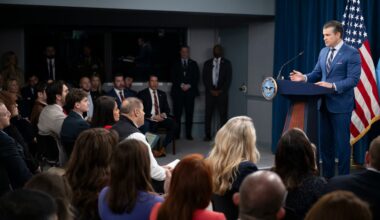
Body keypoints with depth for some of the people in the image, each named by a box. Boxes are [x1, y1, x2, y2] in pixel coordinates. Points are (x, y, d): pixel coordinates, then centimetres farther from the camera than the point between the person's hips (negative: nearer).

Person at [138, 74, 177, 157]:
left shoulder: (162, 94, 18)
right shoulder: (142, 94, 4)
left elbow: (167, 109, 16)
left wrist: (164, 114, -8)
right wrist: (153, 116, -16)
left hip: (161, 118, 4)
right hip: (149, 120, -4)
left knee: (173, 124, -26)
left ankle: (163, 148, -19)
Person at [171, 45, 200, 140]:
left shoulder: (193, 64, 15)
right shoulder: (175, 64, 13)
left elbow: (196, 77, 8)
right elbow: (173, 77, 5)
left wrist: (189, 85, -6)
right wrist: (181, 85, -9)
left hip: (190, 90, 1)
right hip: (178, 91, -1)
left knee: (189, 113, -3)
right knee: (177, 114, -5)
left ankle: (188, 134, 1)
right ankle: (176, 134, -2)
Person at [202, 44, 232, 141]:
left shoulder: (226, 63, 6)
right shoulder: (207, 63, 11)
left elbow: (229, 78, -1)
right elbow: (204, 78, 5)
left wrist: (221, 91, -10)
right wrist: (211, 90, -7)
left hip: (222, 93, -2)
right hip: (210, 92, 2)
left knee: (223, 115, -3)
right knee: (208, 114, 0)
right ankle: (208, 135, 5)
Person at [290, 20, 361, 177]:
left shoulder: (351, 53, -10)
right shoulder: (323, 52, 12)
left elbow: (353, 80, -16)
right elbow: (317, 73, 14)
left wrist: (332, 86, -26)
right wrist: (304, 78, -6)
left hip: (341, 104, -7)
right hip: (324, 103, 7)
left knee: (341, 142, 0)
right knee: (325, 141, 12)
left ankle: (343, 178, 11)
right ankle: (327, 176, 23)